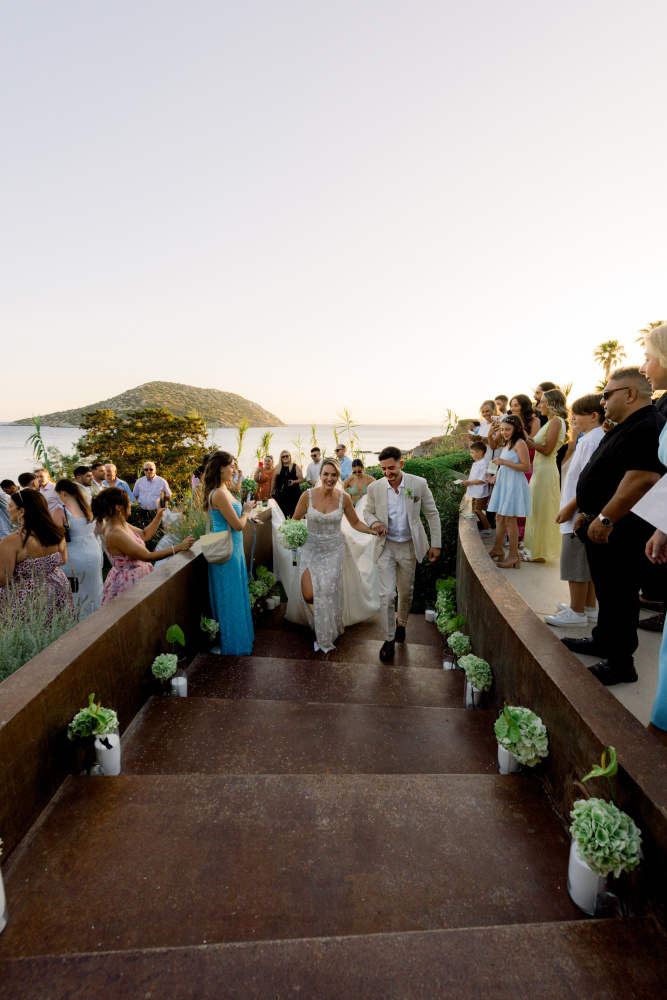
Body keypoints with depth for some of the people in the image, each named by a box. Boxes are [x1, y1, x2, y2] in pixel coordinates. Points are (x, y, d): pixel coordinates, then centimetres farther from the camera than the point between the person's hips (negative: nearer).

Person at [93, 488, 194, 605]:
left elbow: (144, 535, 17)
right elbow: (148, 556, -27)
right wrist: (179, 547, -27)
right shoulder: (116, 534, -27)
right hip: (128, 583, -10)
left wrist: (159, 516, 10)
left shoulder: (122, 524, 2)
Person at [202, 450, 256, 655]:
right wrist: (246, 511, -4)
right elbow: (238, 525, -20)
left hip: (231, 548, 10)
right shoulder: (220, 494, -24)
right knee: (230, 597, 4)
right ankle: (234, 645, 20)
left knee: (235, 595, 21)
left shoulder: (223, 491, 8)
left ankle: (238, 636, 37)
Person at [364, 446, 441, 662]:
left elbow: (432, 514, -2)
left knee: (406, 592, 16)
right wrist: (374, 522, -16)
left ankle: (401, 624, 44)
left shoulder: (419, 484, -12)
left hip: (409, 546, 1)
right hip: (386, 547, -1)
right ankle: (388, 639, 10)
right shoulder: (375, 487, -10)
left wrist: (435, 544, -3)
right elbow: (368, 511, 7)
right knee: (386, 594, -7)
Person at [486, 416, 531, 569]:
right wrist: (494, 477, 11)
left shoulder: (520, 443, -11)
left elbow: (526, 466, -19)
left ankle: (514, 555, 1)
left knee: (509, 519, -6)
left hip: (514, 485, -9)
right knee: (499, 517, 13)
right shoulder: (507, 444, 17)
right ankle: (497, 549, 25)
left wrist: (505, 462, -22)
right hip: (502, 483, 9)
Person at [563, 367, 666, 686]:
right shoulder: (625, 428, 18)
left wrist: (605, 518, -27)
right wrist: (588, 513, 21)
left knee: (619, 594, -2)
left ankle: (620, 663, 9)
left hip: (621, 532, -10)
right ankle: (603, 641, 35)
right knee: (606, 589, 20)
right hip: (603, 528, 10)